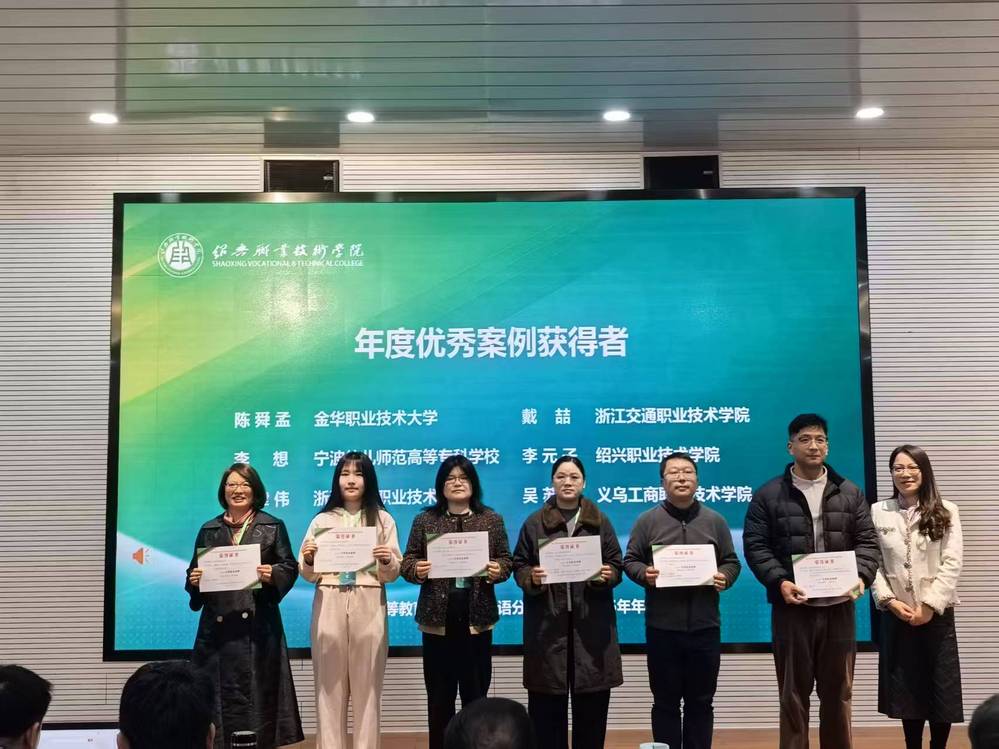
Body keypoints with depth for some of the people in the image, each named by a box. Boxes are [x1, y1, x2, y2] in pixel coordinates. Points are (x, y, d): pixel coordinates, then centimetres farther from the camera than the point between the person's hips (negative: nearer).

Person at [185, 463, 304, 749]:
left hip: (257, 623, -2)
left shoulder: (273, 527, 7)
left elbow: (290, 567, 3)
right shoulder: (209, 530, 15)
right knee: (221, 689, 2)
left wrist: (273, 574, -17)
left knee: (257, 688, -1)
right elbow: (193, 570, 14)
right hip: (218, 623, 2)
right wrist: (194, 579, -8)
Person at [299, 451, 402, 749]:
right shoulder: (322, 520, 11)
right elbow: (310, 575, 9)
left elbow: (393, 574, 5)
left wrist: (387, 562, -16)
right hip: (329, 606, 1)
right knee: (329, 685, 3)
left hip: (368, 607, -1)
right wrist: (308, 561, -11)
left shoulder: (383, 519, 7)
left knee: (367, 685, 1)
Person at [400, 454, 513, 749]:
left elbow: (507, 560, 7)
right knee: (439, 694, 6)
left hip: (477, 616, 0)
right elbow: (407, 560, 5)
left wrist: (498, 571, -14)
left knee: (476, 692, 5)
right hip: (438, 616, 0)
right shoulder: (425, 520, 5)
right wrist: (417, 570, -16)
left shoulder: (491, 519, 7)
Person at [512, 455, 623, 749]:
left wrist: (608, 575, -13)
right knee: (547, 703, 1)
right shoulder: (534, 523, 5)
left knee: (592, 703, 4)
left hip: (591, 623, 1)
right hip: (547, 624, -1)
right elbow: (518, 566, 5)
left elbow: (617, 565, 8)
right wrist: (531, 577, -15)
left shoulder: (601, 522, 8)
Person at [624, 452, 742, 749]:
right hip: (662, 627, -1)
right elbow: (630, 561, 3)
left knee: (701, 701, 10)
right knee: (665, 701, 7)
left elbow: (732, 561, 10)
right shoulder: (647, 520, 2)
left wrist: (725, 578, -11)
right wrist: (644, 575, -17)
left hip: (705, 626, 2)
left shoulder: (715, 521, 7)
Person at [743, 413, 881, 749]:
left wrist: (861, 576, -12)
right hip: (792, 606, -2)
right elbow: (755, 545, -3)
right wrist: (779, 582, -17)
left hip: (839, 606, 2)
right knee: (793, 692, 6)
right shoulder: (768, 495, 1)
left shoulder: (850, 493, 9)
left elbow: (868, 541, 6)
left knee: (838, 691, 12)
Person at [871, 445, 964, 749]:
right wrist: (889, 601, -12)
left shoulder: (945, 511, 1)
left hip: (936, 615, -1)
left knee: (941, 690, 3)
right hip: (897, 615, 1)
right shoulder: (878, 512, 3)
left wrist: (929, 605, -13)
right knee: (906, 690, 8)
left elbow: (952, 562, -6)